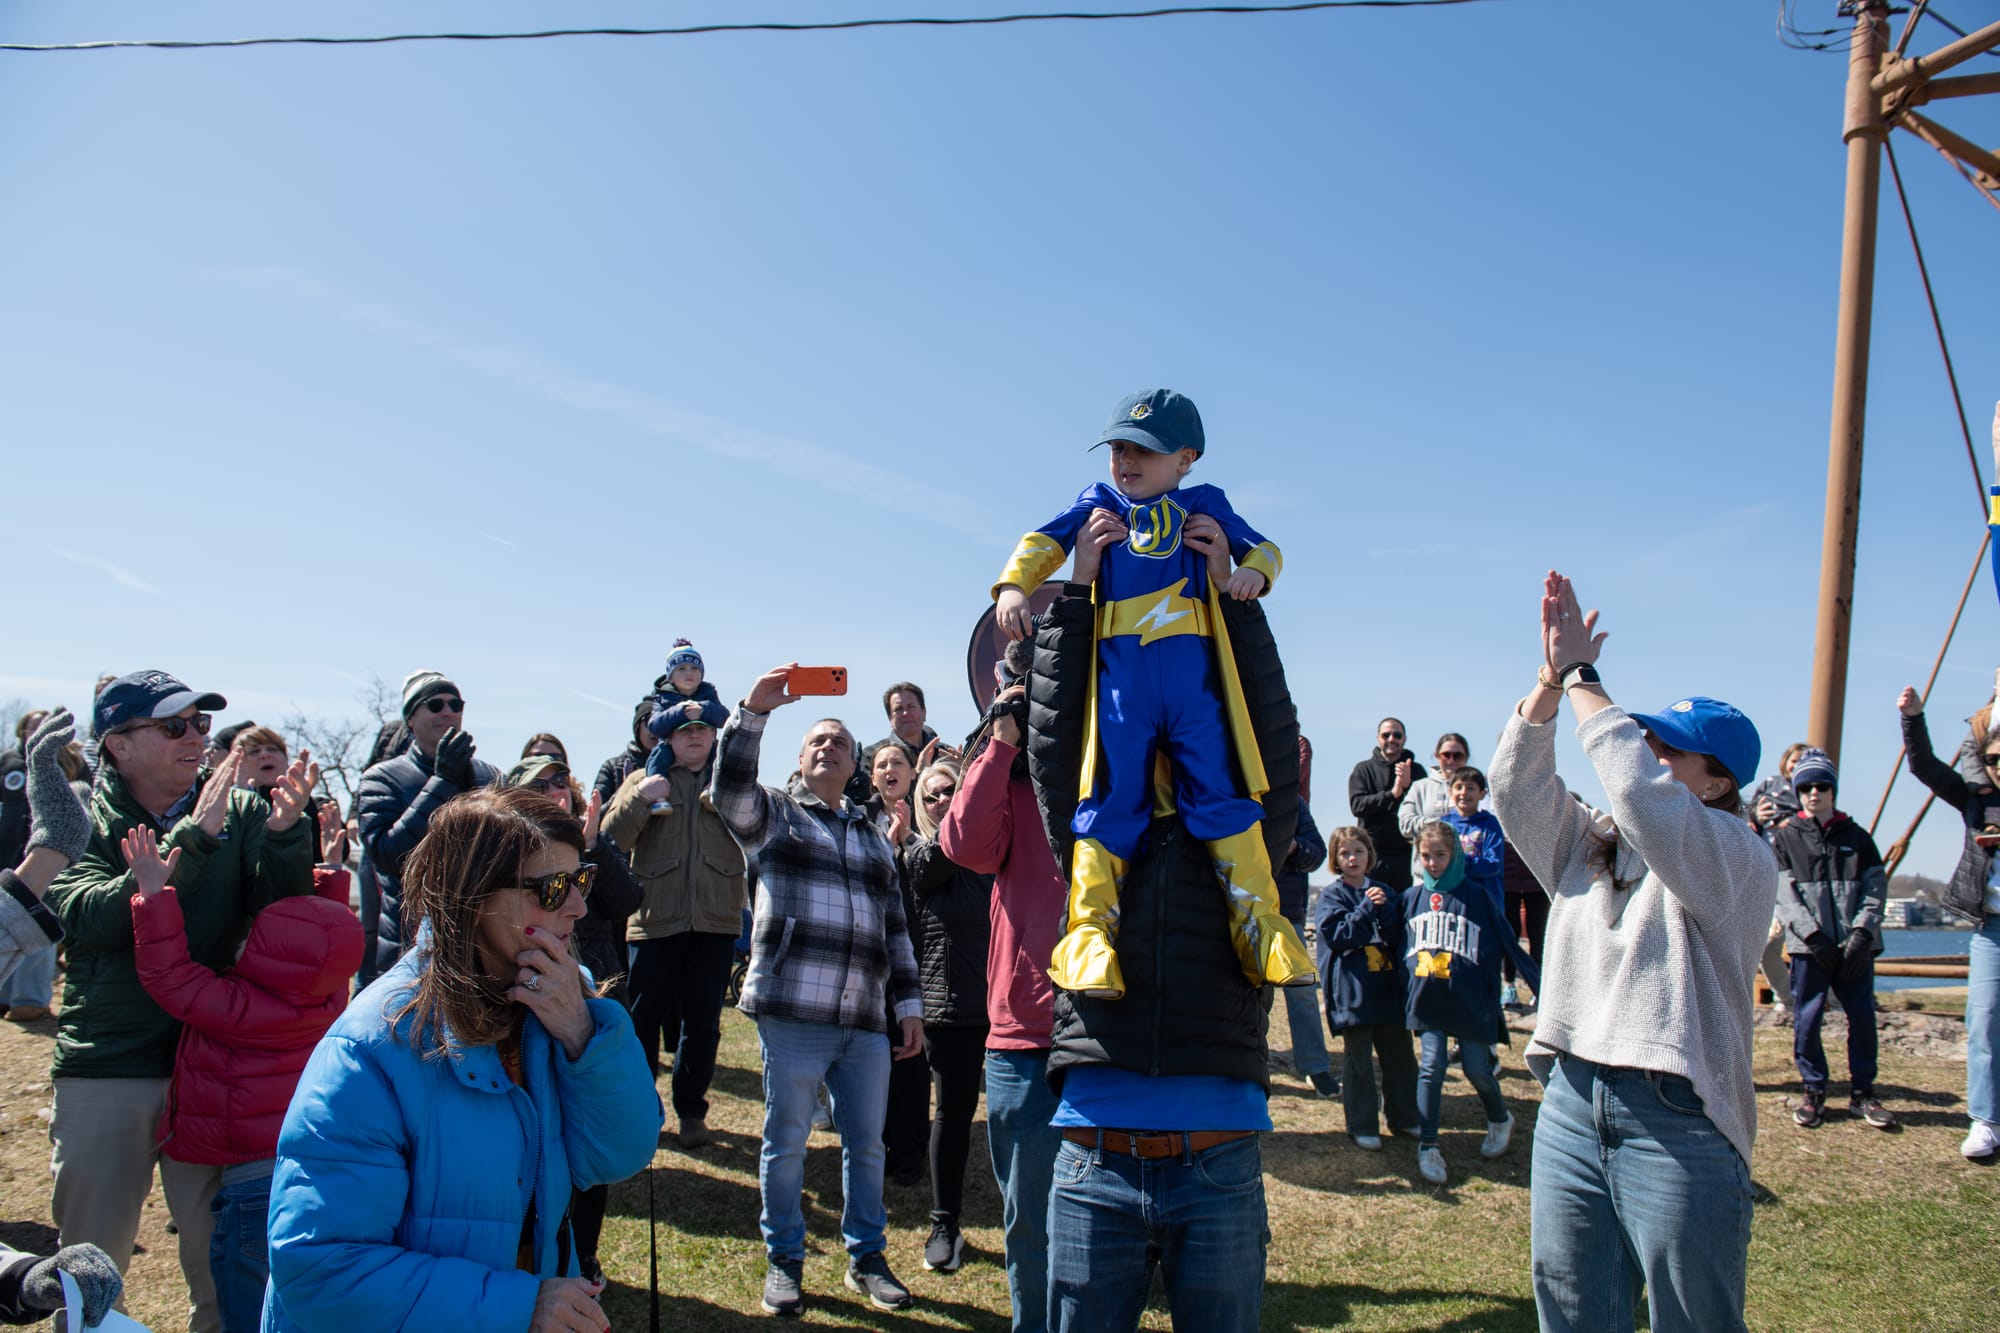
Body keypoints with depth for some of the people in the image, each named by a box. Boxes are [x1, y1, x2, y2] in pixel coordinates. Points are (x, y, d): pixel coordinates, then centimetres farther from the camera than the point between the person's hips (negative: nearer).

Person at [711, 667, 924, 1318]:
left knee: (866, 1143, 9)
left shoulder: (873, 835, 21)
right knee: (786, 1142, 4)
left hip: (866, 1019, 4)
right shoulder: (773, 811, 8)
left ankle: (866, 1258, 24)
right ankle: (784, 1260, 20)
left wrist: (908, 1004, 15)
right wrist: (753, 710, -25)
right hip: (792, 1012, -4)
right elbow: (729, 790, -14)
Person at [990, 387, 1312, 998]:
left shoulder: (1205, 505, 20)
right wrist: (1013, 586, -12)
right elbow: (1043, 541, 8)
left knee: (1219, 792, -3)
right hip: (1120, 670, 0)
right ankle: (1089, 929, -6)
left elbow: (1262, 548, 19)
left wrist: (1251, 573, -5)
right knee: (1113, 796, -7)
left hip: (1193, 669, 1)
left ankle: (1258, 921, 1)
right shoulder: (1098, 503, 19)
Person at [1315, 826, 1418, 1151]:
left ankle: (1404, 1119, 25)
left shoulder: (1385, 893, 11)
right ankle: (1363, 1127, 11)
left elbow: (1400, 937, 2)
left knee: (1399, 1055, 11)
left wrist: (1384, 910, -14)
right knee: (1358, 1061, 2)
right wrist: (1367, 910, -17)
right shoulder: (1331, 896, -1)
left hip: (1389, 987, 4)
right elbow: (1336, 935, -14)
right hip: (1353, 992, -4)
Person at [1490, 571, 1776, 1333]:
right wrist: (1551, 679, -7)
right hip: (1571, 1104, 6)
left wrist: (1583, 680, -14)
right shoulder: (1587, 847, 16)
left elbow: (1640, 795, -23)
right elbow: (1515, 790, 3)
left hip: (1678, 1122, -6)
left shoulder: (1740, 858, -6)